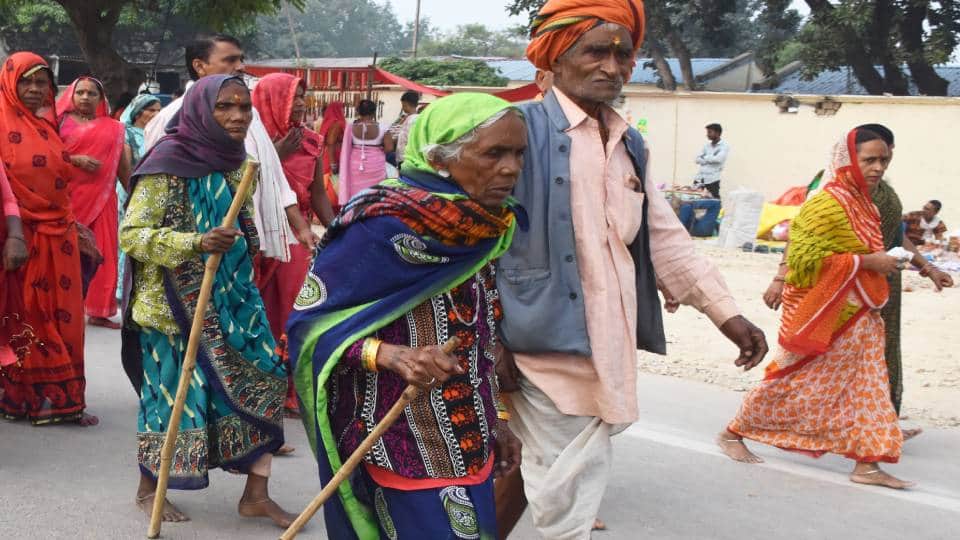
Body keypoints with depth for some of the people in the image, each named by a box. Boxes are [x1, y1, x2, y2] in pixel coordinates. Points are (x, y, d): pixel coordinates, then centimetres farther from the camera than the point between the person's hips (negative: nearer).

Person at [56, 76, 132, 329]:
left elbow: (123, 165, 15)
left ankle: (98, 311, 7)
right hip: (68, 197, -3)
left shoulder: (113, 128, 12)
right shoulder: (62, 121, 4)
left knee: (101, 254, 2)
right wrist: (74, 160, -17)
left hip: (102, 198, 3)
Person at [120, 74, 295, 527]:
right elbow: (131, 234, -17)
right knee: (175, 392, 2)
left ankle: (255, 493, 10)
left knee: (263, 380, 1)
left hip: (230, 299, 7)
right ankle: (148, 488, 23)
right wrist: (196, 243, -28)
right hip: (177, 302, -6)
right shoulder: (169, 163, -14)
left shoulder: (238, 164, 7)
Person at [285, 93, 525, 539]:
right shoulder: (384, 225, -19)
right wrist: (390, 355, -31)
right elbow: (306, 320, -17)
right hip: (407, 449, -8)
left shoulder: (481, 228, 5)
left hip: (466, 442, 8)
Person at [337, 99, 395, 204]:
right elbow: (389, 148, -10)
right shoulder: (382, 128, -9)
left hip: (355, 165, 2)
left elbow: (346, 149, 4)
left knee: (356, 193, 9)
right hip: (376, 166, -2)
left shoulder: (352, 127, -4)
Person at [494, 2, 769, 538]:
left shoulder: (630, 144, 15)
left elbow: (665, 238, 17)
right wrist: (490, 334, -13)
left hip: (608, 347, 8)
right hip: (547, 343, -7)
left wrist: (725, 311, 10)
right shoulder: (525, 129, -10)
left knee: (585, 484, 15)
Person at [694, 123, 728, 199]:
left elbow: (719, 158, -19)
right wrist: (711, 159, -9)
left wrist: (705, 157, -4)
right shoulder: (706, 145, 15)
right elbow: (698, 159, 7)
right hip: (700, 177, 6)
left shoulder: (724, 146, -3)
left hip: (713, 179, -6)